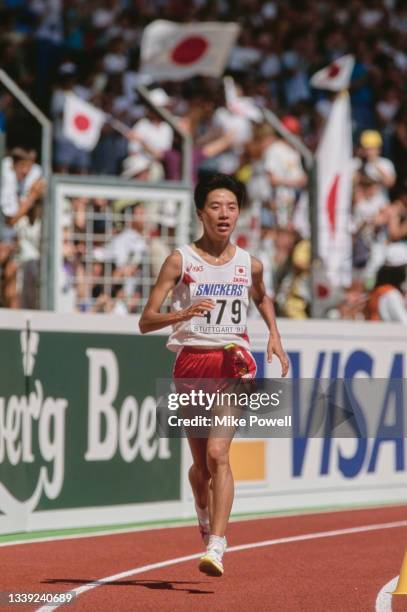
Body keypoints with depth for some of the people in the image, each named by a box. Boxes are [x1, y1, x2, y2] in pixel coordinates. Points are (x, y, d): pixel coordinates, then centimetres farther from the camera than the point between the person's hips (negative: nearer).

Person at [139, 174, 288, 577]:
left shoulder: (249, 265, 5)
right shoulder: (180, 261, -4)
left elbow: (262, 298, 30)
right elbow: (145, 322, -7)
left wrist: (274, 335, 15)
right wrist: (182, 314, -25)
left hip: (231, 363, 0)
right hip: (190, 362, 0)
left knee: (217, 454, -19)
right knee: (200, 464, 11)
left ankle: (216, 546, -24)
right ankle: (206, 522, 43)